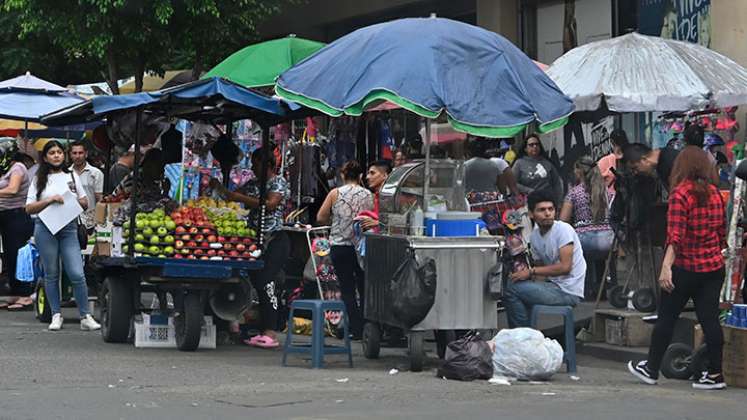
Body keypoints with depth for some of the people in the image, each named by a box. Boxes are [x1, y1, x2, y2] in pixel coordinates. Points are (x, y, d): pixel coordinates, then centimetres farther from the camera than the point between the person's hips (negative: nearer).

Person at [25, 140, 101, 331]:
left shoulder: (72, 177, 15)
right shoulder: (39, 180, 8)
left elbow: (85, 203, 18)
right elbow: (29, 208, 2)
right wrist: (49, 200, -12)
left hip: (69, 228, 1)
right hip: (45, 228, -1)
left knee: (77, 274, -8)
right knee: (51, 274, 3)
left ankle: (85, 317, -4)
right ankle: (56, 315, 12)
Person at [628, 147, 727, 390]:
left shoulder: (681, 193, -12)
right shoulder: (714, 193, 6)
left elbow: (675, 235, -21)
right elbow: (722, 232, 13)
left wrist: (667, 267, -25)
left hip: (686, 267, -5)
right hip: (714, 265, 5)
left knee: (666, 318, 7)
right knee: (709, 319, 4)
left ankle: (651, 370, 17)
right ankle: (715, 374, 2)